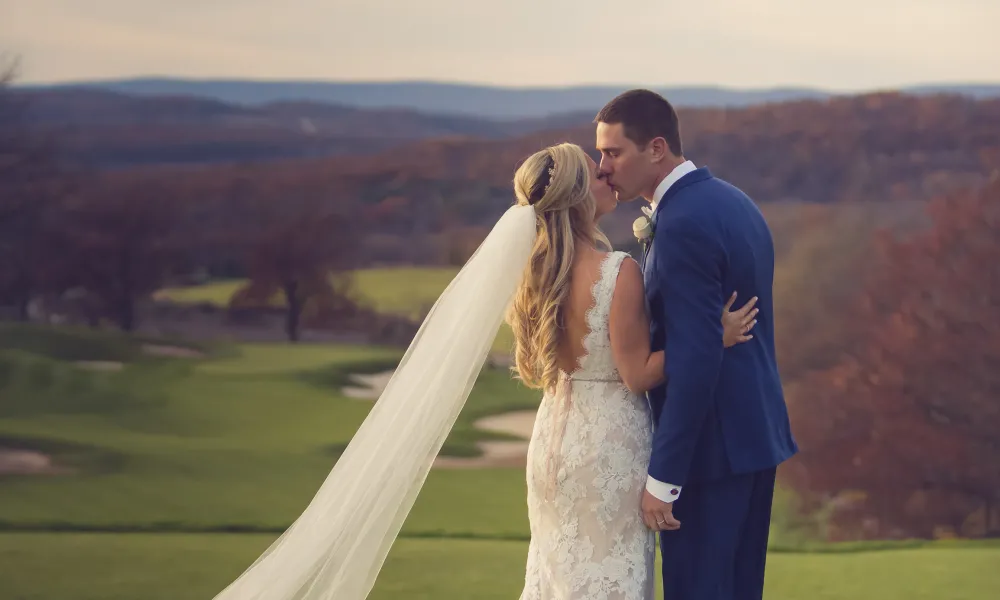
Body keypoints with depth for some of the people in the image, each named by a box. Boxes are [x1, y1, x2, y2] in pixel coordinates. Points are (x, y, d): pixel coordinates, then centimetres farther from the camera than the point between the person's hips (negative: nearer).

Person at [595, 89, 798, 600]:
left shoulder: (682, 224, -20)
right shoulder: (733, 203, 11)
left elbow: (695, 360, -24)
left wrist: (662, 478, -21)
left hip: (709, 444, -10)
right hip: (756, 431, 10)